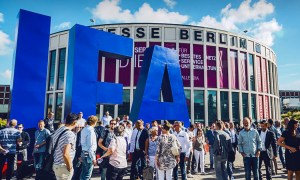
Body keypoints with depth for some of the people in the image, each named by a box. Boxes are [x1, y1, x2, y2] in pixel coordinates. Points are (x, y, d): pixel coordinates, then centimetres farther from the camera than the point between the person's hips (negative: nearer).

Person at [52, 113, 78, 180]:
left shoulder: (58, 130, 6)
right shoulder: (70, 134, -21)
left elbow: (52, 147, 14)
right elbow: (65, 154, -30)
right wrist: (70, 167, -16)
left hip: (56, 164, 8)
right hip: (63, 166, -8)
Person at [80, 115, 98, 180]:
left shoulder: (84, 129, 9)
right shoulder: (90, 130, -19)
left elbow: (82, 142, 13)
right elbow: (90, 146, -21)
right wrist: (93, 158, -17)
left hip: (83, 153, 9)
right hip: (89, 154, -9)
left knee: (83, 173, 18)